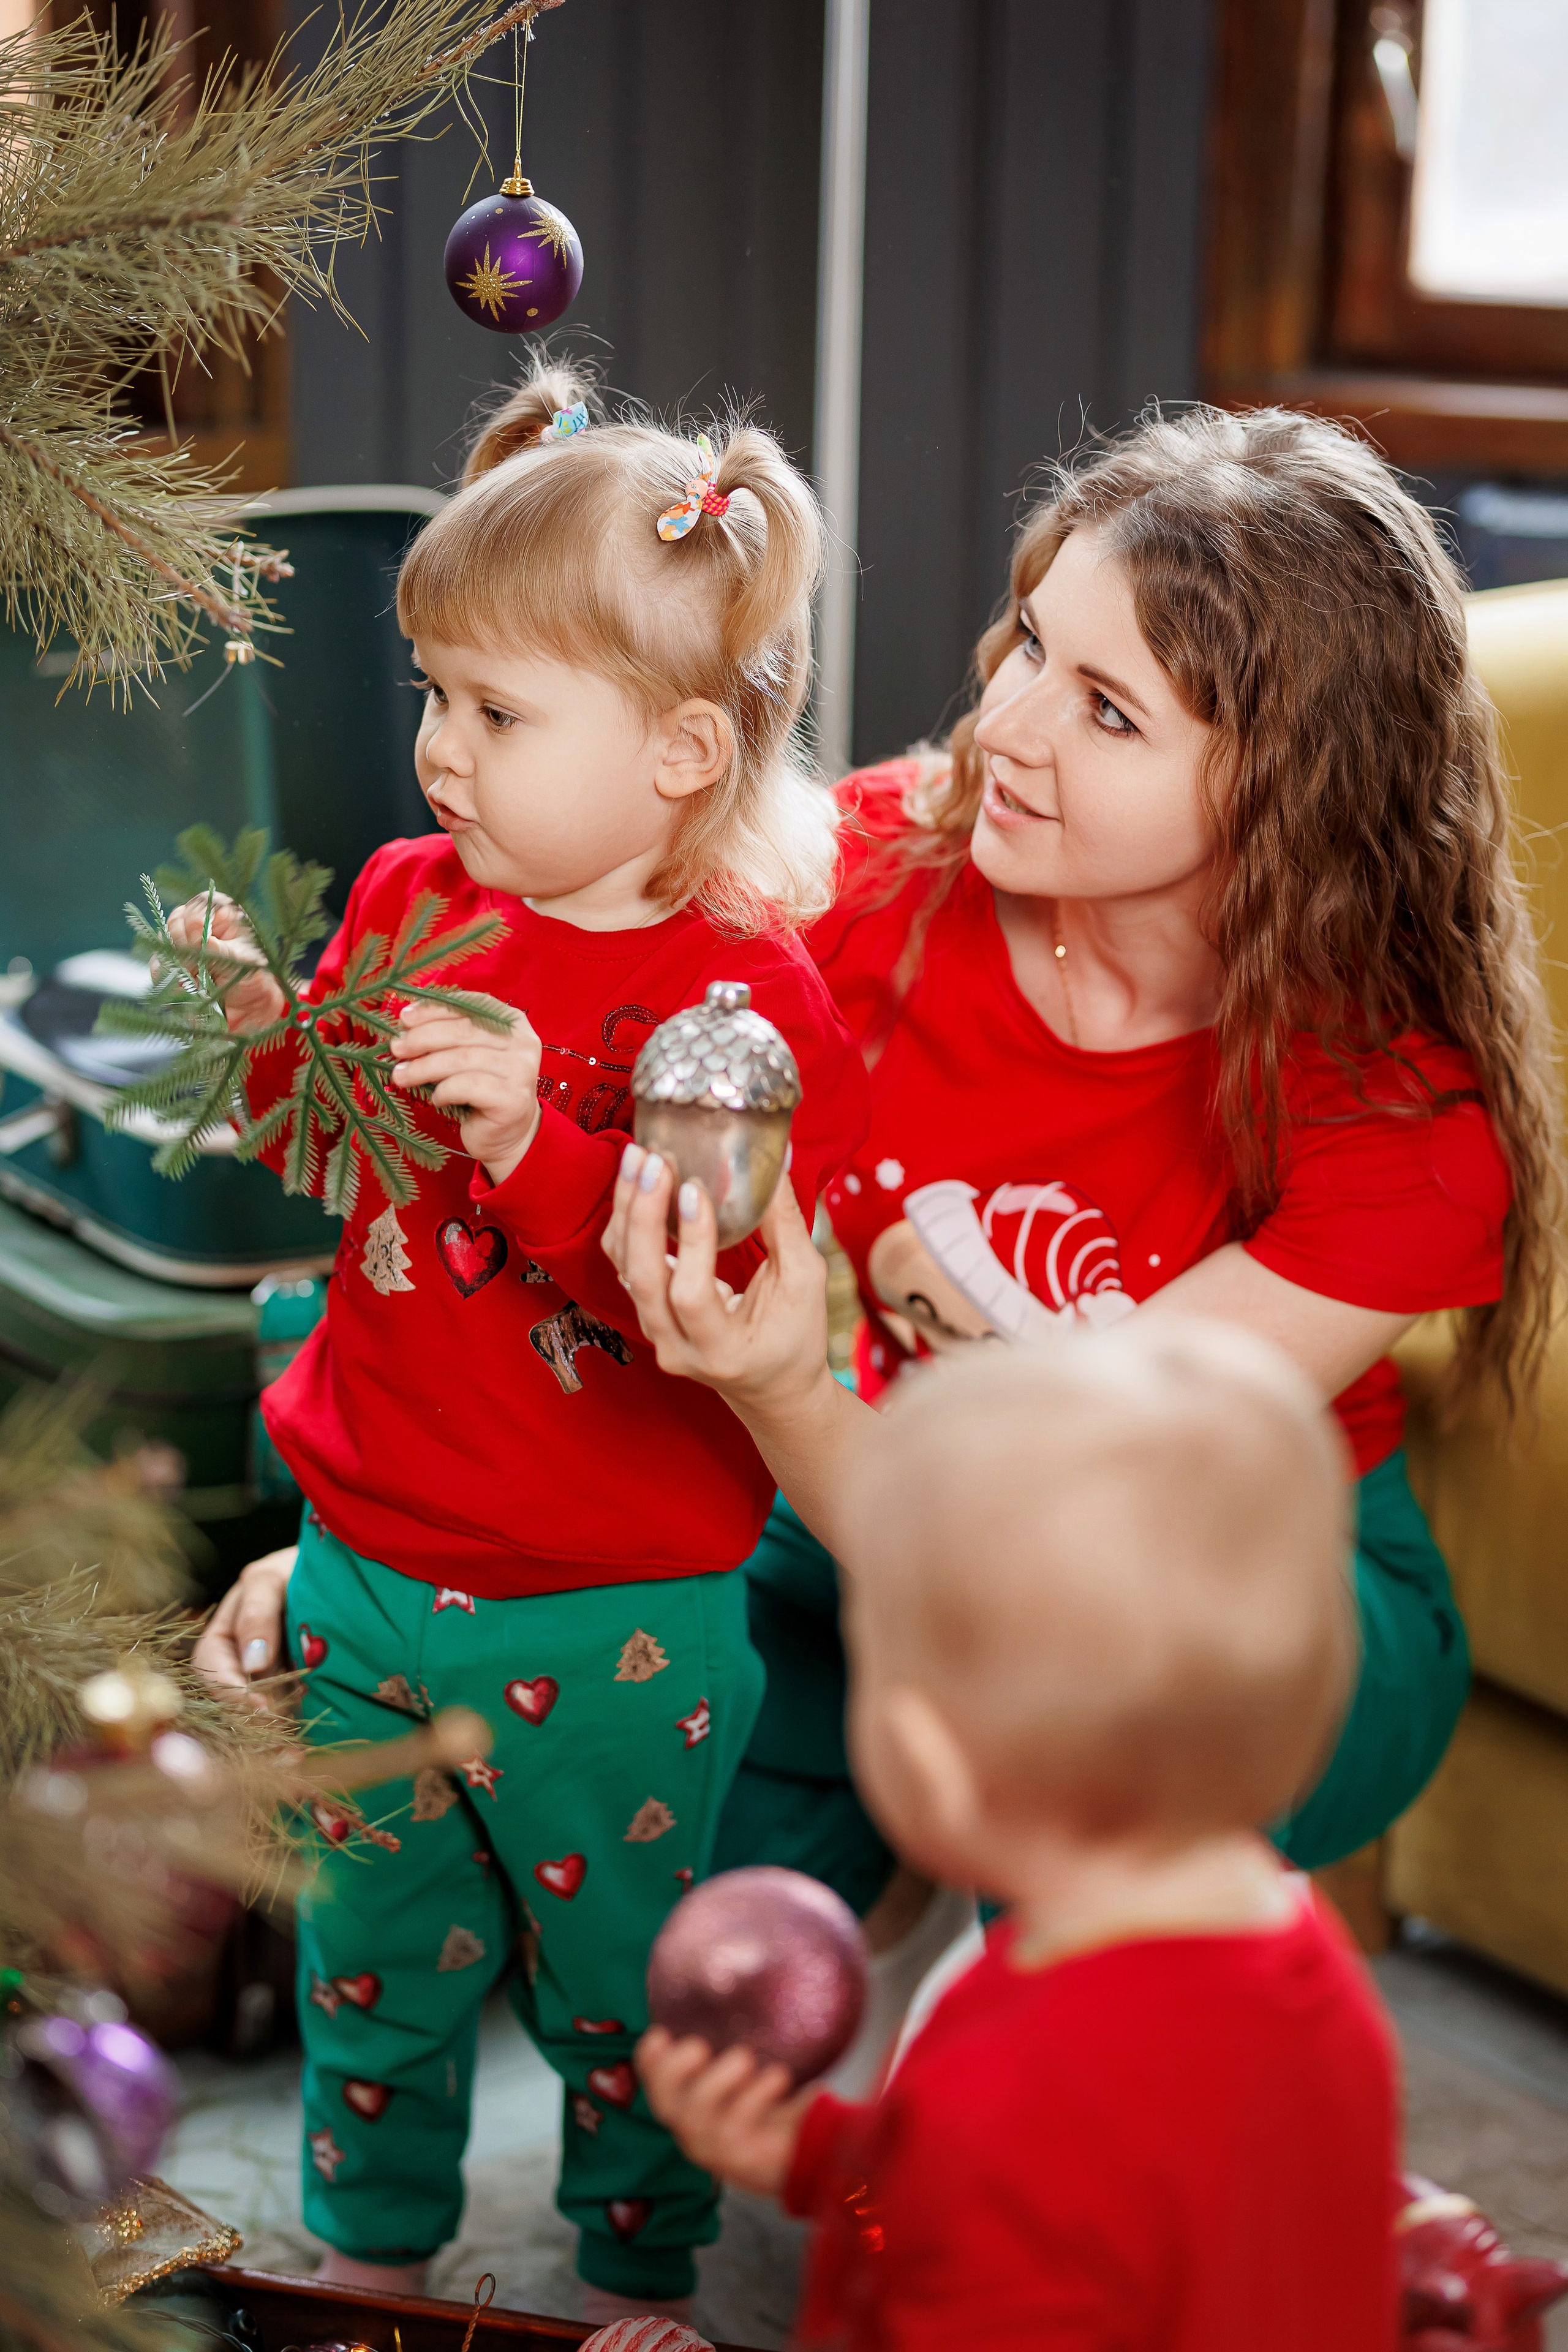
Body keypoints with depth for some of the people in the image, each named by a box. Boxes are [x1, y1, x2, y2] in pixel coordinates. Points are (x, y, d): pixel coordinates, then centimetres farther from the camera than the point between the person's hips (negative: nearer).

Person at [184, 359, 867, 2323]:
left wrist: (539, 1145, -36)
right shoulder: (406, 898, 0)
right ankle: (374, 2241, 45)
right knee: (373, 1938, 22)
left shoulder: (752, 998, -18)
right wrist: (271, 1040, -5)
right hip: (370, 1567, 5)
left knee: (619, 1968, 14)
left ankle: (639, 2273, 38)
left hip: (614, 1619, -5)